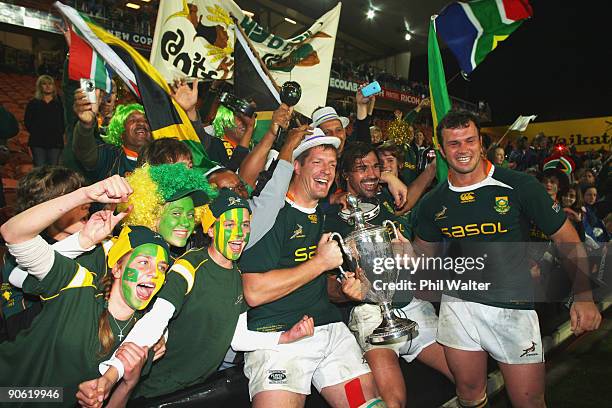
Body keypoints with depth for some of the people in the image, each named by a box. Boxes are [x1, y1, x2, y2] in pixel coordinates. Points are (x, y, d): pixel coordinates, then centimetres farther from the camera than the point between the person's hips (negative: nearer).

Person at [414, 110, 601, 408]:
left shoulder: (519, 187, -9)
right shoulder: (433, 203, 0)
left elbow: (566, 238, -5)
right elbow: (423, 250, 16)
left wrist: (583, 296, -13)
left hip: (513, 307, -2)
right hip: (459, 304, 3)